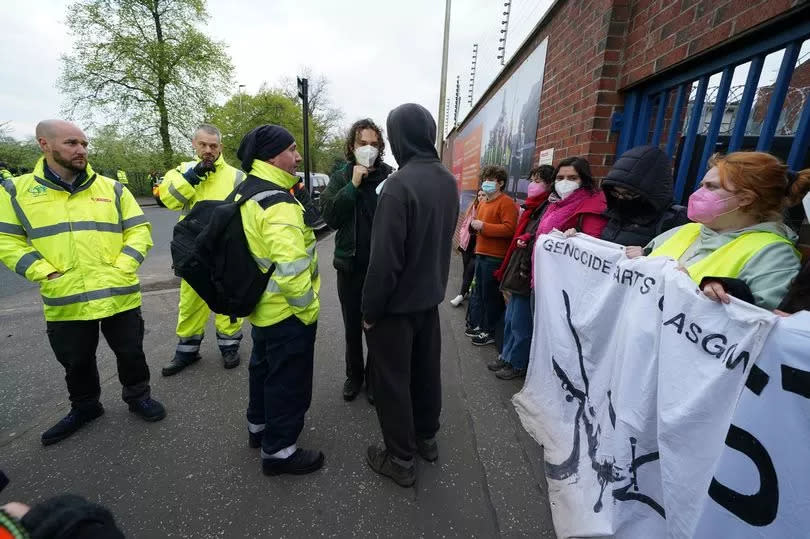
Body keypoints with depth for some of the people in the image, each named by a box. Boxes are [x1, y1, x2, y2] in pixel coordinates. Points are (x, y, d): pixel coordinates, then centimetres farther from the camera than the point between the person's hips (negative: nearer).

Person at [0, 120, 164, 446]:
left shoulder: (112, 188, 3)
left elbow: (139, 229, 2)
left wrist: (122, 266, -10)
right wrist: (45, 273, -9)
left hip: (119, 295, 0)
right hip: (65, 302, 1)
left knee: (130, 353, 12)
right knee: (76, 363, 18)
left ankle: (138, 396, 35)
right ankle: (84, 407, 41)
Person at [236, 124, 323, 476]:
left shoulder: (247, 192, 7)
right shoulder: (277, 204, -26)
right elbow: (292, 269, -32)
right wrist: (308, 307, -17)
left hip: (261, 307, 10)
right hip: (287, 314, -10)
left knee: (264, 367, 26)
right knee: (289, 381, 7)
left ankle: (259, 426, 47)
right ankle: (278, 450, 25)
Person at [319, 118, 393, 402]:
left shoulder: (389, 176, -4)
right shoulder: (341, 177, 2)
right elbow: (330, 217, -9)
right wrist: (353, 185, -15)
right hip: (349, 264, 2)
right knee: (352, 327, 17)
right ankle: (354, 374, 37)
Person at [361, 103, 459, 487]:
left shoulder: (400, 184, -23)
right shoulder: (448, 181, 2)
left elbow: (384, 257, -23)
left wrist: (370, 309, -13)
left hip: (397, 303, -7)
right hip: (430, 297, 7)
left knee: (393, 380, 9)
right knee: (427, 370, 20)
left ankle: (401, 460, 26)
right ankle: (427, 438, 40)